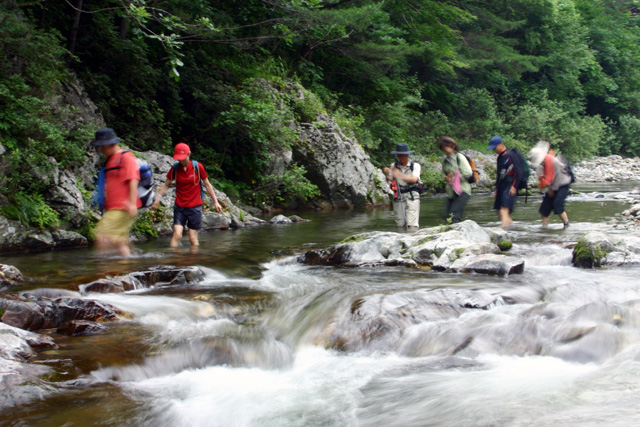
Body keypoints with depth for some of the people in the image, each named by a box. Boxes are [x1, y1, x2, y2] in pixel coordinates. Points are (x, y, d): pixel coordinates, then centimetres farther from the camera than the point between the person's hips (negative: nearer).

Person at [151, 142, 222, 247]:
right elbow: (166, 185, 9)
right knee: (177, 234, -13)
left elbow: (207, 185, 4)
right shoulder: (175, 169, -1)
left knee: (193, 238, 1)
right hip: (179, 207, 1)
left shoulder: (198, 167, -5)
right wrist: (157, 199, 0)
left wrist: (215, 202, 6)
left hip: (195, 207, -1)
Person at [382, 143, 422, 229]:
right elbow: (389, 180, 10)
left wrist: (400, 175, -26)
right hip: (398, 198, 3)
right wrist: (386, 174, -12)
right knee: (400, 225, 3)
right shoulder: (394, 166, 10)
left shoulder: (415, 166, 3)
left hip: (412, 197, -3)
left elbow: (414, 179, -13)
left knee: (412, 225, -14)